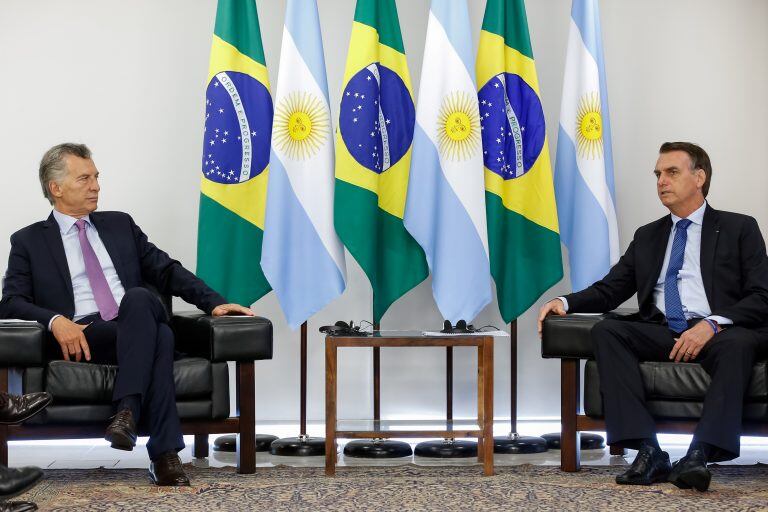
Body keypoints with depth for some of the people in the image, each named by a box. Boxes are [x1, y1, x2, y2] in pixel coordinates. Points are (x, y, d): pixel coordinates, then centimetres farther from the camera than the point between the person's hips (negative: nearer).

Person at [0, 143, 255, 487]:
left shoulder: (120, 225, 24)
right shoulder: (28, 241, 14)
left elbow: (167, 271, 18)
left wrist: (214, 303, 3)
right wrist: (55, 320, -18)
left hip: (137, 330, 3)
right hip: (82, 337, -3)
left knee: (138, 297, -35)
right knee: (159, 337, -35)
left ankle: (127, 410, -42)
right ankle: (165, 452, -39)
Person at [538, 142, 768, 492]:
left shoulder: (739, 229, 11)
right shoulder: (647, 236, 24)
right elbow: (609, 290, 19)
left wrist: (712, 324, -18)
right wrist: (565, 302, -2)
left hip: (718, 334, -4)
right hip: (660, 333, 4)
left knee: (739, 342, -37)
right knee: (605, 331, -24)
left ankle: (699, 456, -44)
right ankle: (647, 452, -32)